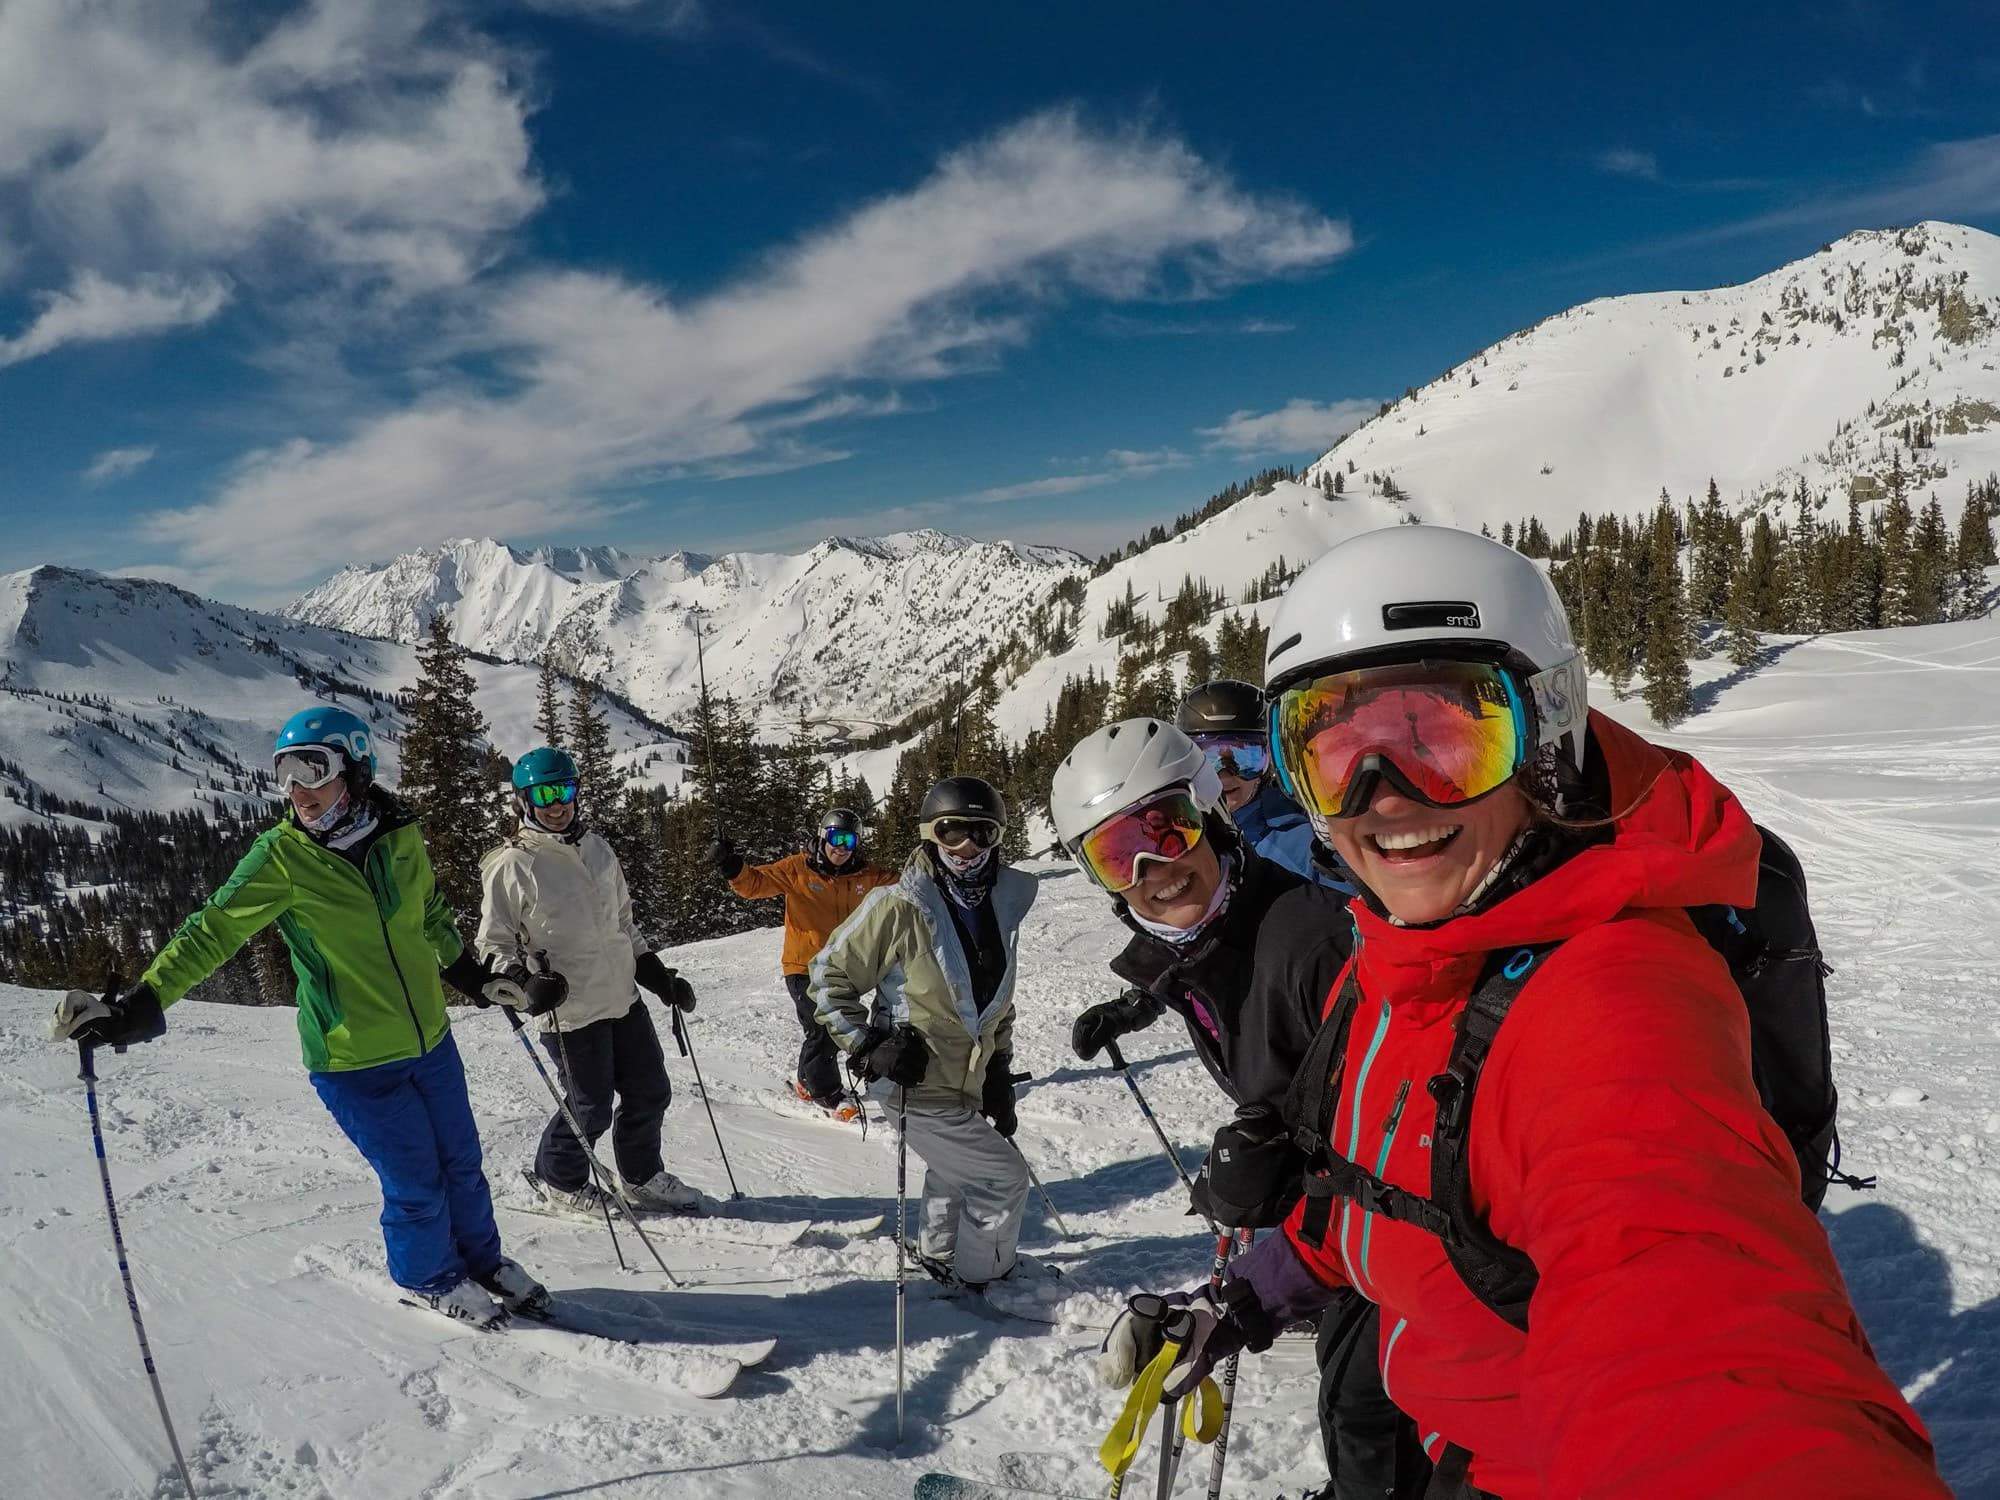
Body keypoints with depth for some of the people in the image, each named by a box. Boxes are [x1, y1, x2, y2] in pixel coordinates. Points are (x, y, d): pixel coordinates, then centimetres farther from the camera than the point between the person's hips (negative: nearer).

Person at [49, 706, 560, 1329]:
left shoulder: (400, 836, -4)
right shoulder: (282, 856, -15)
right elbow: (213, 933, -13)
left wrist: (478, 975, 15)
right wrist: (138, 1005, -22)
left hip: (431, 1040, 4)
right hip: (354, 1062, -4)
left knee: (462, 1163, 17)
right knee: (416, 1184, 6)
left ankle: (483, 1259, 42)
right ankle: (430, 1277, 35)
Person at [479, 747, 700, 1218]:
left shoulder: (597, 848, 8)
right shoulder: (512, 865, -10)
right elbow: (493, 944, -4)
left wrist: (656, 971, 14)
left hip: (624, 998, 6)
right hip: (570, 1012, -6)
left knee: (650, 1091, 13)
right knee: (592, 1107, 3)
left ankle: (641, 1177, 35)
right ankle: (557, 1180, 31)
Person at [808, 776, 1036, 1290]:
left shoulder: (1001, 906, 2)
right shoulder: (901, 907, -20)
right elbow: (830, 974, -11)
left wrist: (1000, 1073, 14)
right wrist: (867, 1047, -17)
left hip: (968, 1083, 7)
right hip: (919, 1083, -7)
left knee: (956, 1172, 26)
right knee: (1003, 1179, -3)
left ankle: (939, 1255, 50)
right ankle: (978, 1278, 18)